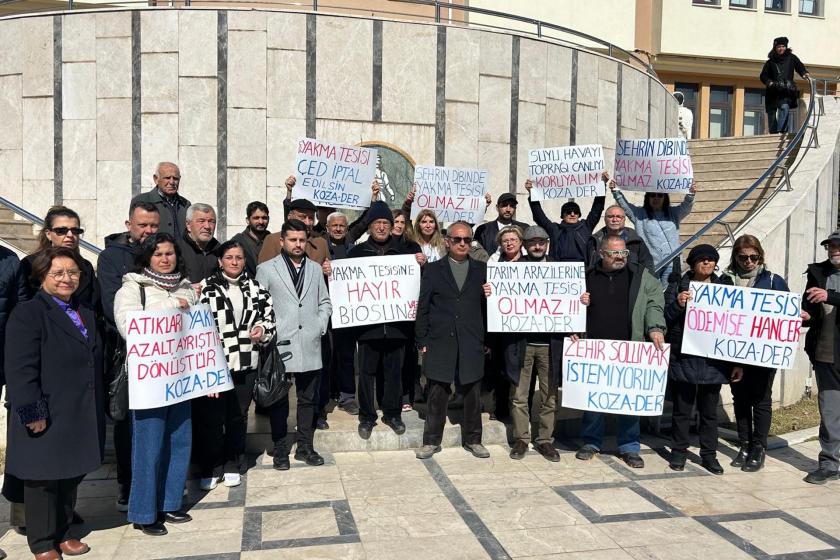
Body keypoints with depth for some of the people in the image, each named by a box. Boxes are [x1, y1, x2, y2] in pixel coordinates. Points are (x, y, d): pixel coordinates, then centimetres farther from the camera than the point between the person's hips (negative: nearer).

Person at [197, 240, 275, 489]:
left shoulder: (255, 288, 7)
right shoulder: (206, 288, -4)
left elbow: (268, 313, 19)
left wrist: (263, 328, -4)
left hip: (245, 364, 3)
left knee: (238, 416, 13)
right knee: (211, 418, 3)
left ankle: (232, 466, 28)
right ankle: (210, 469, 20)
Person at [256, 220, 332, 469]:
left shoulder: (316, 269, 13)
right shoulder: (266, 269, 2)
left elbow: (325, 303, 16)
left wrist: (320, 326, 3)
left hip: (310, 346, 3)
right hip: (279, 345, -3)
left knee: (308, 399, 10)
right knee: (279, 400, 5)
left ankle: (305, 446, 22)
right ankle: (280, 449, 16)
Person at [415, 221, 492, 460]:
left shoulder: (481, 270, 9)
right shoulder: (433, 269, 6)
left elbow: (486, 306, 10)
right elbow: (423, 307, 4)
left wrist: (489, 296, -12)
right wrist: (422, 341, 0)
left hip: (472, 343, 1)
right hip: (440, 342, -1)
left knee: (472, 393, 8)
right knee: (437, 393, 5)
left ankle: (472, 439, 24)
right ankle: (432, 440, 18)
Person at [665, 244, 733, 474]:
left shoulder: (724, 287, 9)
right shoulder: (677, 287, 3)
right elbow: (666, 319, -3)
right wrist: (678, 304, -20)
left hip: (713, 360, 2)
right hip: (684, 358, -2)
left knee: (709, 411, 12)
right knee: (682, 409, 7)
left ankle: (709, 455, 24)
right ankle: (678, 453, 19)